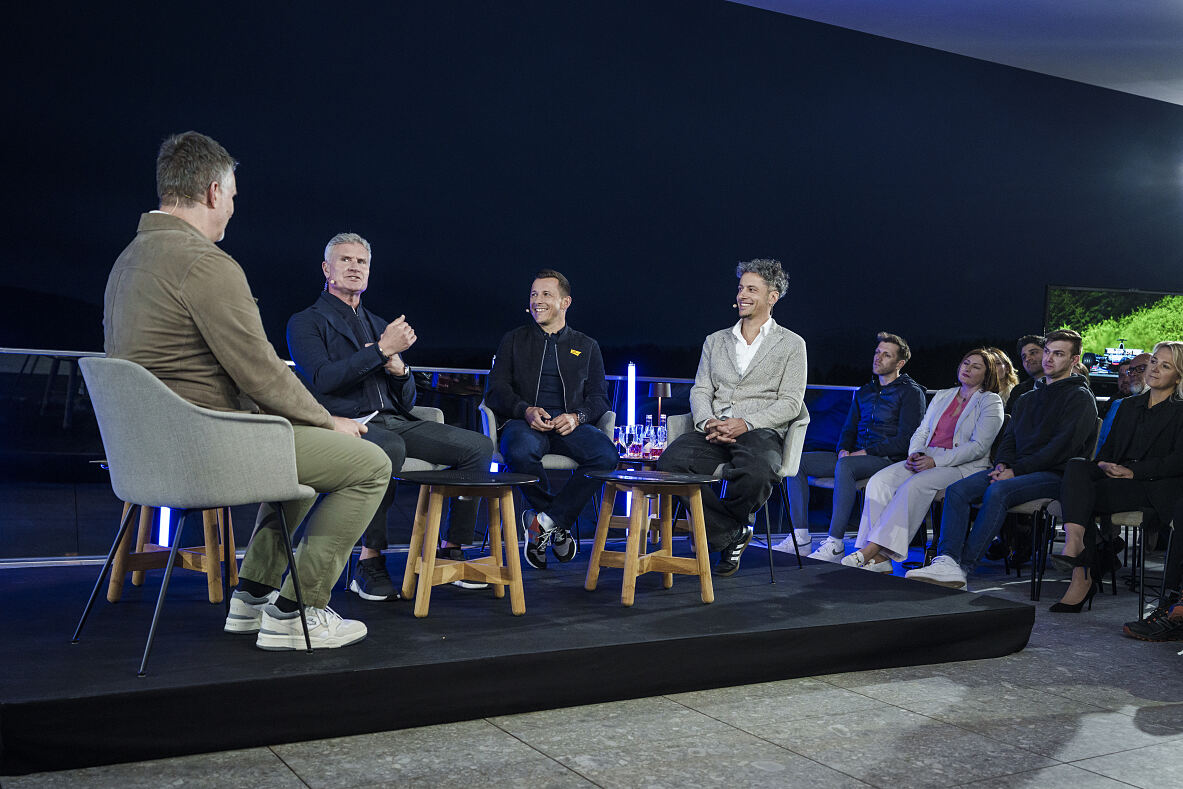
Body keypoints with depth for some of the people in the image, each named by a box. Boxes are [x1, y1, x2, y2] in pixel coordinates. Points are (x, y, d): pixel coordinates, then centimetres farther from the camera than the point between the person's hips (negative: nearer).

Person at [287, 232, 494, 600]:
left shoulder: (379, 325, 26)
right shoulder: (306, 322, 8)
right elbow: (322, 379, -12)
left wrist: (398, 367, -1)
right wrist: (382, 350, -13)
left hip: (396, 421, 6)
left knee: (478, 445, -12)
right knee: (389, 448, -40)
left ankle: (452, 550, -5)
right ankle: (370, 563, -29)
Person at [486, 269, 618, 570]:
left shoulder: (587, 347, 22)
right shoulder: (514, 340, 20)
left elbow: (599, 398, 13)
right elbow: (497, 390, 9)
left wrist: (577, 416, -11)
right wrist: (526, 410, -13)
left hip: (570, 424, 1)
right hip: (525, 422, -1)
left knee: (606, 454, -32)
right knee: (520, 452, -39)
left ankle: (544, 521, -22)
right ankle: (559, 524, -14)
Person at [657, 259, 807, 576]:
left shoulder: (792, 344, 11)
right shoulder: (715, 341, 23)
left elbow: (791, 403, 1)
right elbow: (700, 391, 14)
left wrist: (746, 423, -15)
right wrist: (708, 422, -10)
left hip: (760, 432, -3)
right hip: (713, 431, 3)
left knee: (757, 473, -39)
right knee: (669, 461, -29)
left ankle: (717, 525, -6)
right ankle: (731, 533, -14)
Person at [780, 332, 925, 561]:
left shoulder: (911, 393, -2)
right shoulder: (864, 392, 21)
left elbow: (905, 441, -11)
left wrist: (866, 452, -15)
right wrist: (843, 449, -1)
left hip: (887, 459, -7)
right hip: (856, 455, 8)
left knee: (845, 466, -39)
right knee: (797, 460, -10)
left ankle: (835, 543, -39)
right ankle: (800, 534, -15)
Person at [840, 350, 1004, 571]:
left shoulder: (991, 402, 4)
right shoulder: (942, 396, 24)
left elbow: (979, 447, -7)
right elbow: (922, 431, 20)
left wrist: (935, 461, -16)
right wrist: (916, 454, -4)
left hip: (964, 467, -6)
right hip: (927, 459, 6)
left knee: (914, 485, -35)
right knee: (880, 481, -22)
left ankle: (872, 550, -36)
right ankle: (879, 559, -30)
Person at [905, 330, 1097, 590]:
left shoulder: (1080, 397, 2)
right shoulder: (1028, 398, 26)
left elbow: (1063, 445, -11)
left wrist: (1016, 470, -15)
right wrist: (1003, 465, -2)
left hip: (1054, 473, -7)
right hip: (1017, 470, 7)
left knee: (997, 492, -35)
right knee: (956, 490, -19)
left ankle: (963, 566, -37)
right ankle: (946, 561, -35)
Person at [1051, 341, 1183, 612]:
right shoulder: (1130, 405, 26)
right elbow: (1109, 446, 19)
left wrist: (1133, 472, -15)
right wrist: (1104, 463, -5)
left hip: (1155, 488, -5)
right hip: (1115, 477, 5)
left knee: (1087, 496, -31)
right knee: (1076, 466, -29)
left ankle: (1083, 578, -36)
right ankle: (1074, 543, -47)